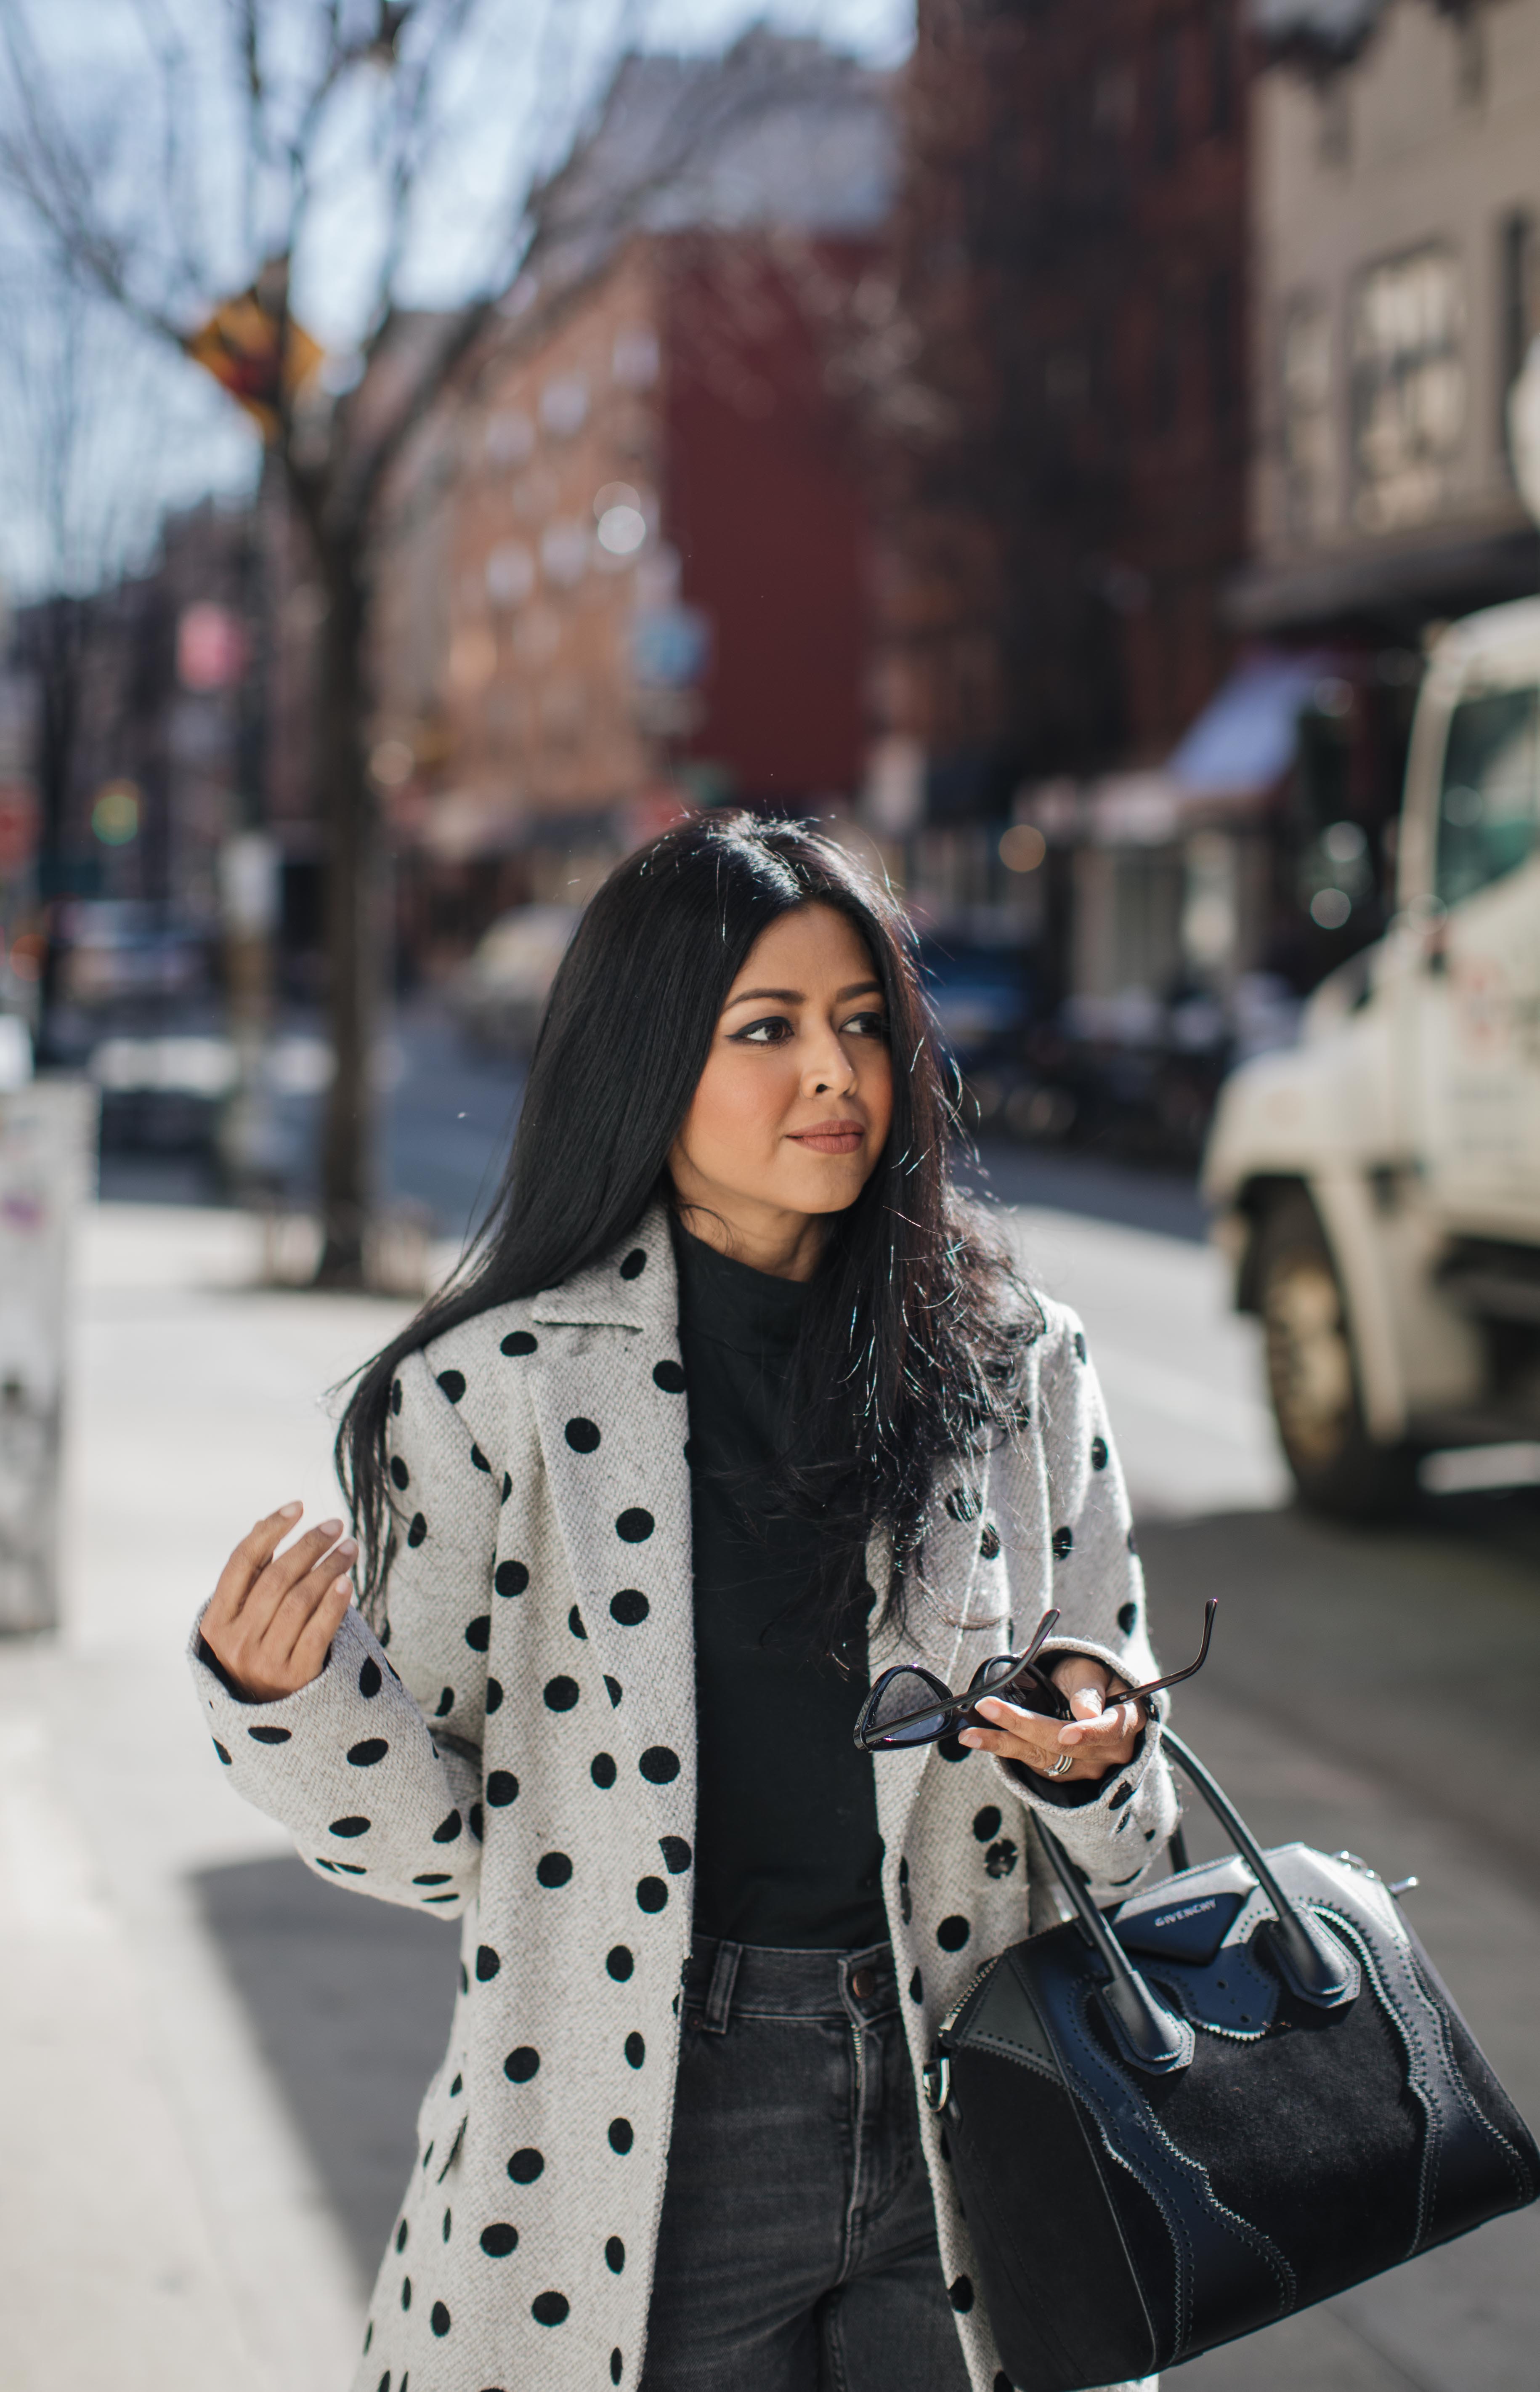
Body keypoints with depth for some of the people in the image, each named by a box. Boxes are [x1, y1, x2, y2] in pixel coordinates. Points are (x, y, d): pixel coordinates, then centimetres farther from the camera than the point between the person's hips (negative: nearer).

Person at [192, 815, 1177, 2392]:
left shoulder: (1019, 1371, 3)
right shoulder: (495, 1389, -6)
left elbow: (1119, 1836, 10)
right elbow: (436, 1836, -2)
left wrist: (1084, 1759, -12)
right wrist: (290, 1699, -20)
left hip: (956, 2146, 3)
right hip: (639, 2167, -2)